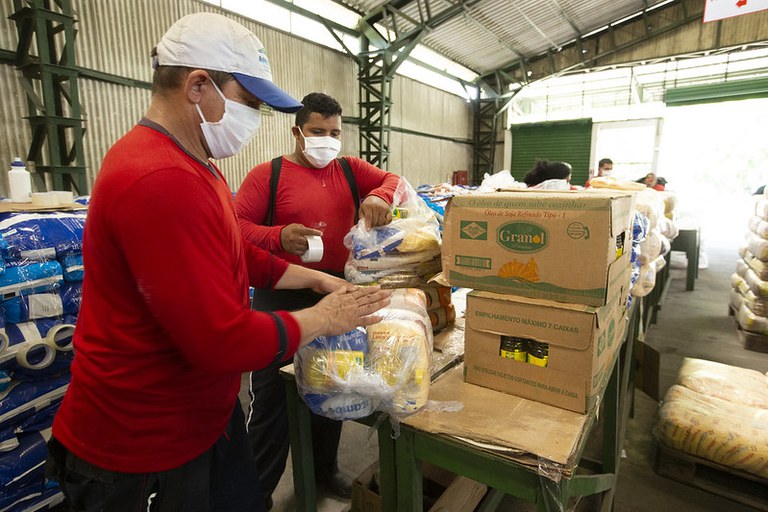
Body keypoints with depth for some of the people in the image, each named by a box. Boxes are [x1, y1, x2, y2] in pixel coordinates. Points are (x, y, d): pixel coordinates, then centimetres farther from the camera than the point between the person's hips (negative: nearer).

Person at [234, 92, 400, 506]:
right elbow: (236, 226, -11)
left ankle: (325, 467, 45)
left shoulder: (350, 169, 7)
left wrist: (379, 197, -20)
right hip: (282, 299, -4)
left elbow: (394, 180, 3)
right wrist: (278, 237, -29)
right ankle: (257, 491, 31)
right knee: (272, 399, 7)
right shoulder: (267, 174, -5)